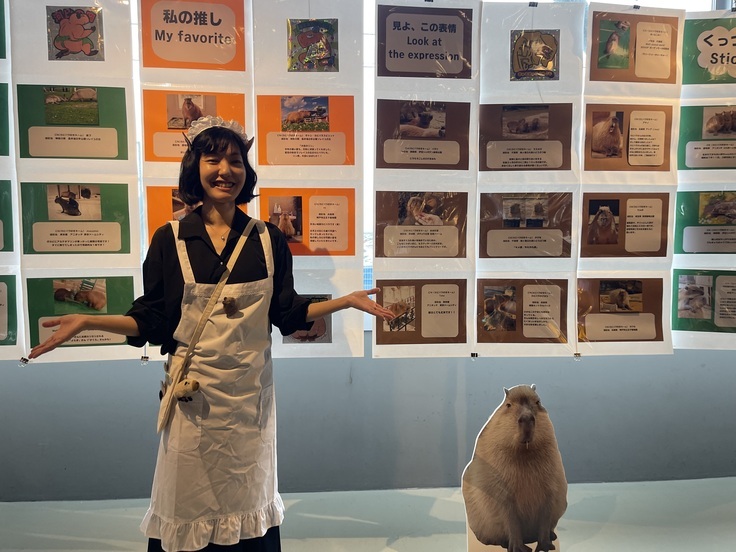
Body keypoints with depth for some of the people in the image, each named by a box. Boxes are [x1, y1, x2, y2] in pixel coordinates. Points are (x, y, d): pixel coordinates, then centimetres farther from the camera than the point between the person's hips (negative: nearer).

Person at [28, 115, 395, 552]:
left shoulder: (268, 238, 1)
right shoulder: (170, 239, -4)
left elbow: (289, 315, 4)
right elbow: (152, 322, -2)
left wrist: (348, 300, -3)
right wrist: (88, 322, -14)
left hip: (251, 389, 2)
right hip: (194, 394, -1)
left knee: (251, 497, 15)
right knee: (190, 503, 11)